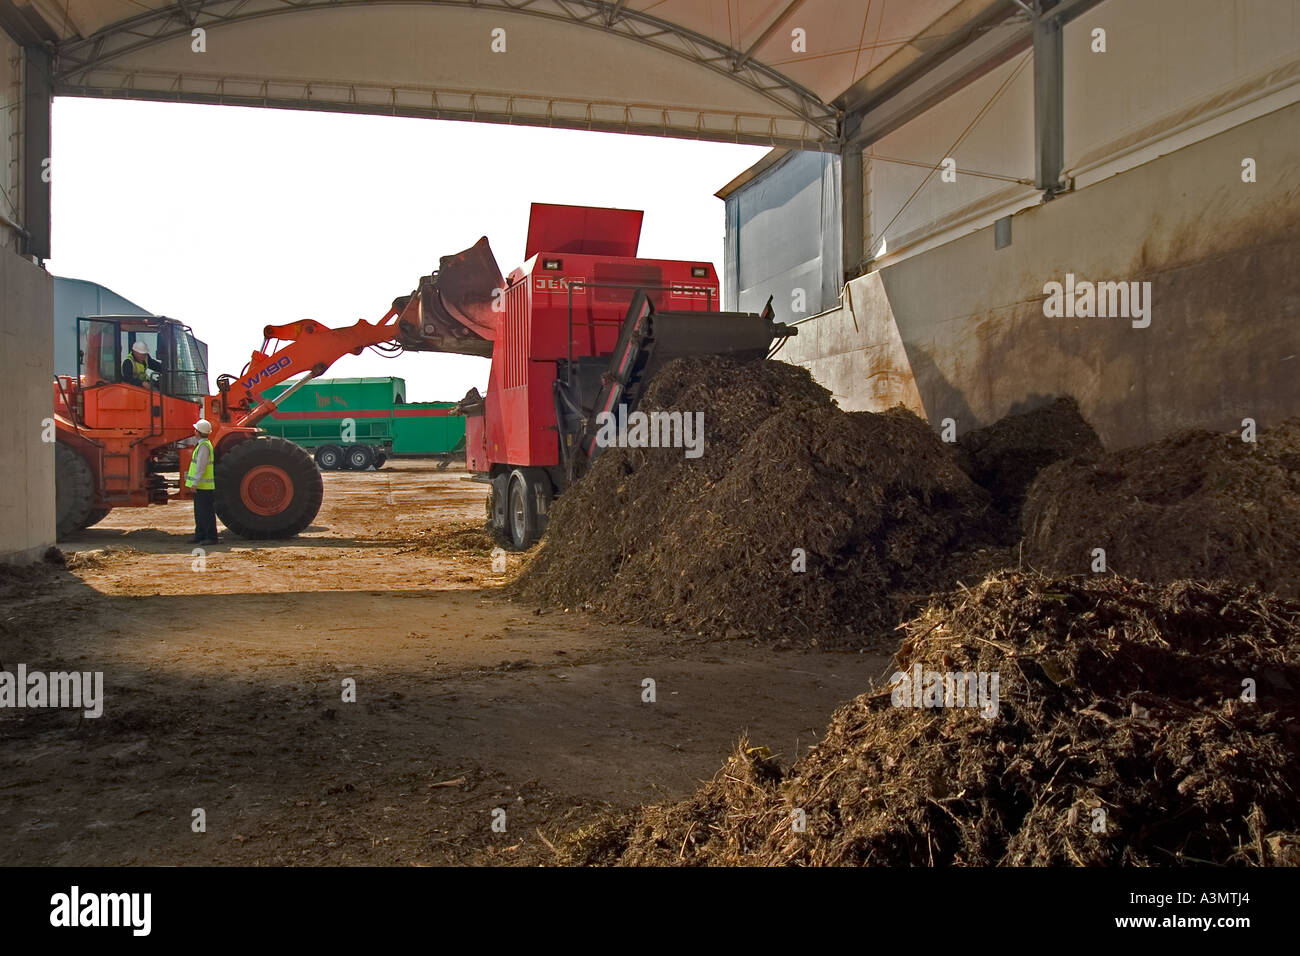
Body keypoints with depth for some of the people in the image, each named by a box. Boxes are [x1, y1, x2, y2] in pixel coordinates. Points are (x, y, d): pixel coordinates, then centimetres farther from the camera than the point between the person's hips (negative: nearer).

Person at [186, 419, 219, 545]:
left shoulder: (204, 446, -17)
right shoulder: (203, 444, 16)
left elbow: (201, 466, -21)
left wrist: (195, 483, -21)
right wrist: (195, 483, 25)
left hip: (203, 486, -10)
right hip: (200, 486, 10)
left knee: (206, 512, -7)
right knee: (199, 511, 15)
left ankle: (212, 537, -4)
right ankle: (200, 535, 22)